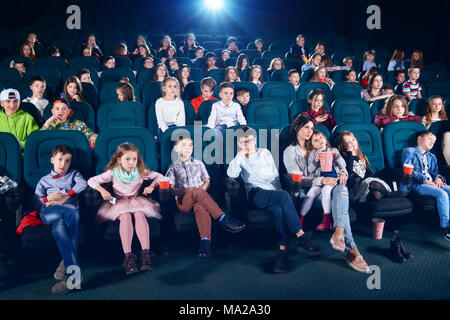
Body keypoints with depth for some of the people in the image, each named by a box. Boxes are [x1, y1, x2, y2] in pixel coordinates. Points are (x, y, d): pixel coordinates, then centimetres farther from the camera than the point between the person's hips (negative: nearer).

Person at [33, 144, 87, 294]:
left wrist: (65, 197, -6)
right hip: (48, 211, -1)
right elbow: (35, 203, 21)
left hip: (70, 208, 1)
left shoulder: (73, 174, 29)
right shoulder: (45, 180, 30)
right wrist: (48, 198, 0)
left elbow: (82, 184, 4)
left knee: (58, 226, -39)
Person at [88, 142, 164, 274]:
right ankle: (128, 255, -39)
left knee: (139, 214, -33)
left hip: (136, 201, 1)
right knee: (125, 216, -34)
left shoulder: (141, 172, 2)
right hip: (119, 203, -1)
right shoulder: (113, 173, -2)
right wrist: (102, 190, -17)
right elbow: (91, 181, 0)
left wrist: (152, 186, -9)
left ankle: (145, 253, -39)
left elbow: (159, 176, 10)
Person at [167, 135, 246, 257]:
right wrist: (186, 191, -13)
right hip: (183, 202, -1)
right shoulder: (173, 167, 15)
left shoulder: (198, 164, 22)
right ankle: (224, 220, -39)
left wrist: (202, 189, -4)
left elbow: (207, 180, 19)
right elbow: (171, 189, 5)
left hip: (199, 199, 2)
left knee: (200, 206, -37)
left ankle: (205, 242, -54)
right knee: (197, 192, -36)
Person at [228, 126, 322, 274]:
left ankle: (282, 250, -40)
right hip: (256, 195, -3)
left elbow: (275, 175, 20)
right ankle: (302, 237, -33)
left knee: (280, 210, -35)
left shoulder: (265, 153, 23)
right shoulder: (240, 159, 15)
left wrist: (278, 192, 7)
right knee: (285, 196, -34)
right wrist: (240, 155, -8)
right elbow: (231, 174, -6)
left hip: (273, 193, 3)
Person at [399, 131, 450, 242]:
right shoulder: (409, 151, 10)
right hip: (417, 184, -6)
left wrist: (438, 178, -2)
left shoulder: (432, 157, 33)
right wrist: (425, 180, -16)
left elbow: (435, 172, 25)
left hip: (432, 183, 7)